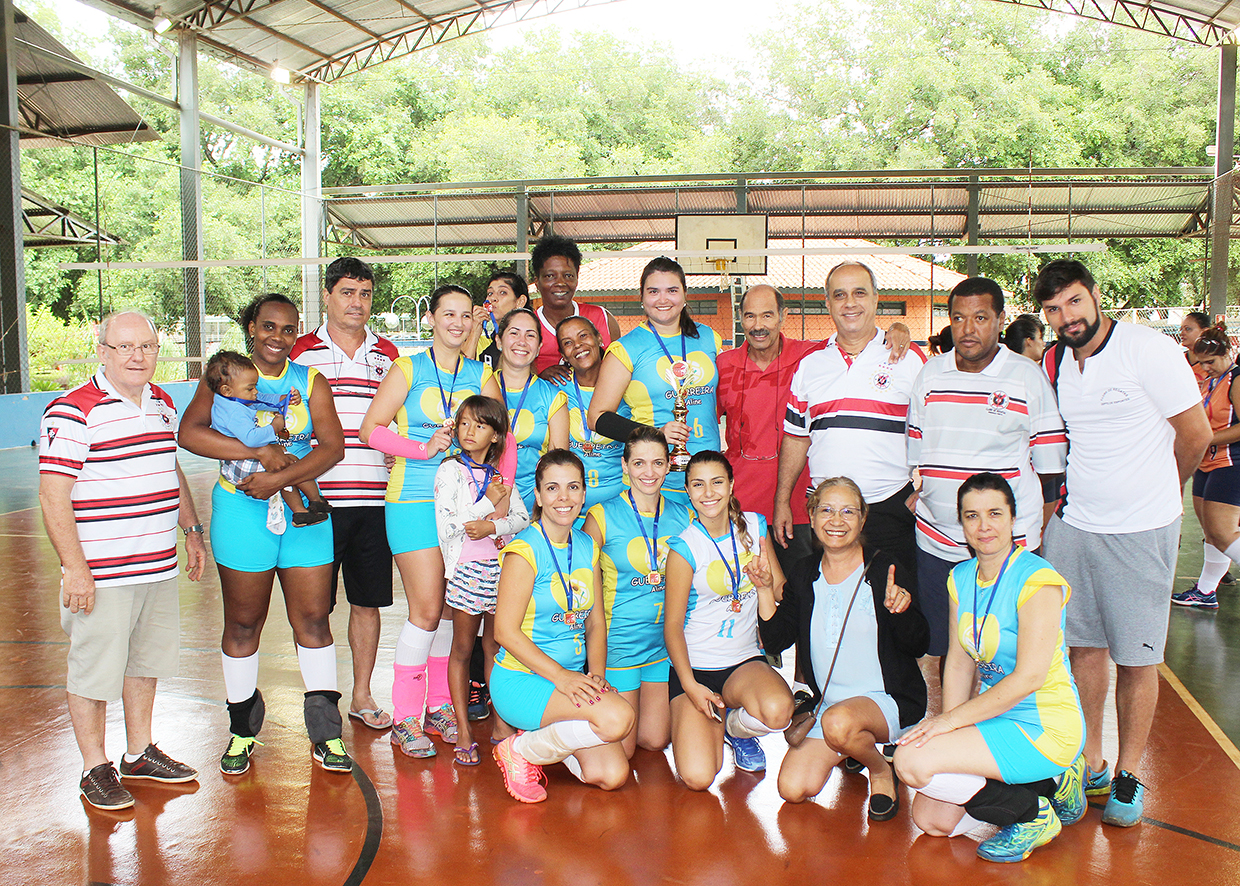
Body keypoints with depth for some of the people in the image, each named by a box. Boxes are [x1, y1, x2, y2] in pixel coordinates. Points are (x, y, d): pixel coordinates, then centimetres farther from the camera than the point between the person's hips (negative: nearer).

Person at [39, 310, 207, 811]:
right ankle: (95, 769, 20)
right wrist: (75, 568, -18)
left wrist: (192, 531, 22)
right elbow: (54, 496, -15)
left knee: (147, 660, 17)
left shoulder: (162, 404, 11)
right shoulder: (72, 412, -13)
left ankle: (139, 754, 33)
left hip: (159, 568, 7)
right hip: (102, 575, -7)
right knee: (94, 671, 4)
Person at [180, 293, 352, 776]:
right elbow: (190, 433, -11)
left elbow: (332, 446, -4)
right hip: (242, 509, -1)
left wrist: (279, 477, -18)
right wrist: (261, 452, -19)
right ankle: (243, 729, 25)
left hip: (303, 509, 2)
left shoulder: (310, 382, 8)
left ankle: (325, 734, 14)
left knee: (313, 618, 3)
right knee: (243, 623, 7)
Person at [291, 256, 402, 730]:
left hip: (374, 497, 3)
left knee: (367, 601, 10)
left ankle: (362, 695, 24)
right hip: (318, 497, -2)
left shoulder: (388, 354, 11)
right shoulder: (301, 352, 3)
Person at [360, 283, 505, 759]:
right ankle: (404, 717, 5)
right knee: (427, 609, -8)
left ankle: (439, 705, 23)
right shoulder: (408, 368, 0)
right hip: (414, 499, -4)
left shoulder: (481, 375, 10)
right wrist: (423, 449, -15)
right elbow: (371, 429, -2)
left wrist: (502, 493, -9)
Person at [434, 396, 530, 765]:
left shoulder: (501, 474, 11)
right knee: (462, 649, 2)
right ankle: (463, 731, 8)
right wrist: (488, 503, -12)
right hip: (468, 568, -4)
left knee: (495, 648, 9)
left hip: (502, 568, 4)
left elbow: (523, 519, 4)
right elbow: (445, 524, -12)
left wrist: (493, 526, -13)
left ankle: (500, 724, 17)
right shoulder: (450, 470, -1)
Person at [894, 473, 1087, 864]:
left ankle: (1033, 814, -3)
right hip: (994, 719, 8)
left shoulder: (1038, 580, -17)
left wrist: (952, 720, -21)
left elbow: (1030, 677, -22)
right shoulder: (961, 578, 6)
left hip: (1044, 728, -8)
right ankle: (1049, 782, 14)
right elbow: (959, 662, 7)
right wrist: (946, 724, -7)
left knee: (912, 762, -21)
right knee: (930, 820, 1)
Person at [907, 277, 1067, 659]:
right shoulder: (929, 374, 8)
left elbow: (1050, 468, 1)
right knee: (943, 651, 10)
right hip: (935, 542, 3)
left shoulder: (1029, 377, -2)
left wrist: (1042, 534, -2)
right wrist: (912, 500, 10)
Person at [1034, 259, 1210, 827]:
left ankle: (1128, 779, 18)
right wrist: (1066, 497, 13)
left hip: (1142, 530, -5)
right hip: (1074, 524, 5)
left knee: (1136, 657, 4)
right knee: (1084, 645, 9)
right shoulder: (1053, 364, 6)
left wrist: (1157, 495, 10)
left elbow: (1195, 434, -4)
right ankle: (1090, 765, 23)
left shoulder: (1150, 350, -12)